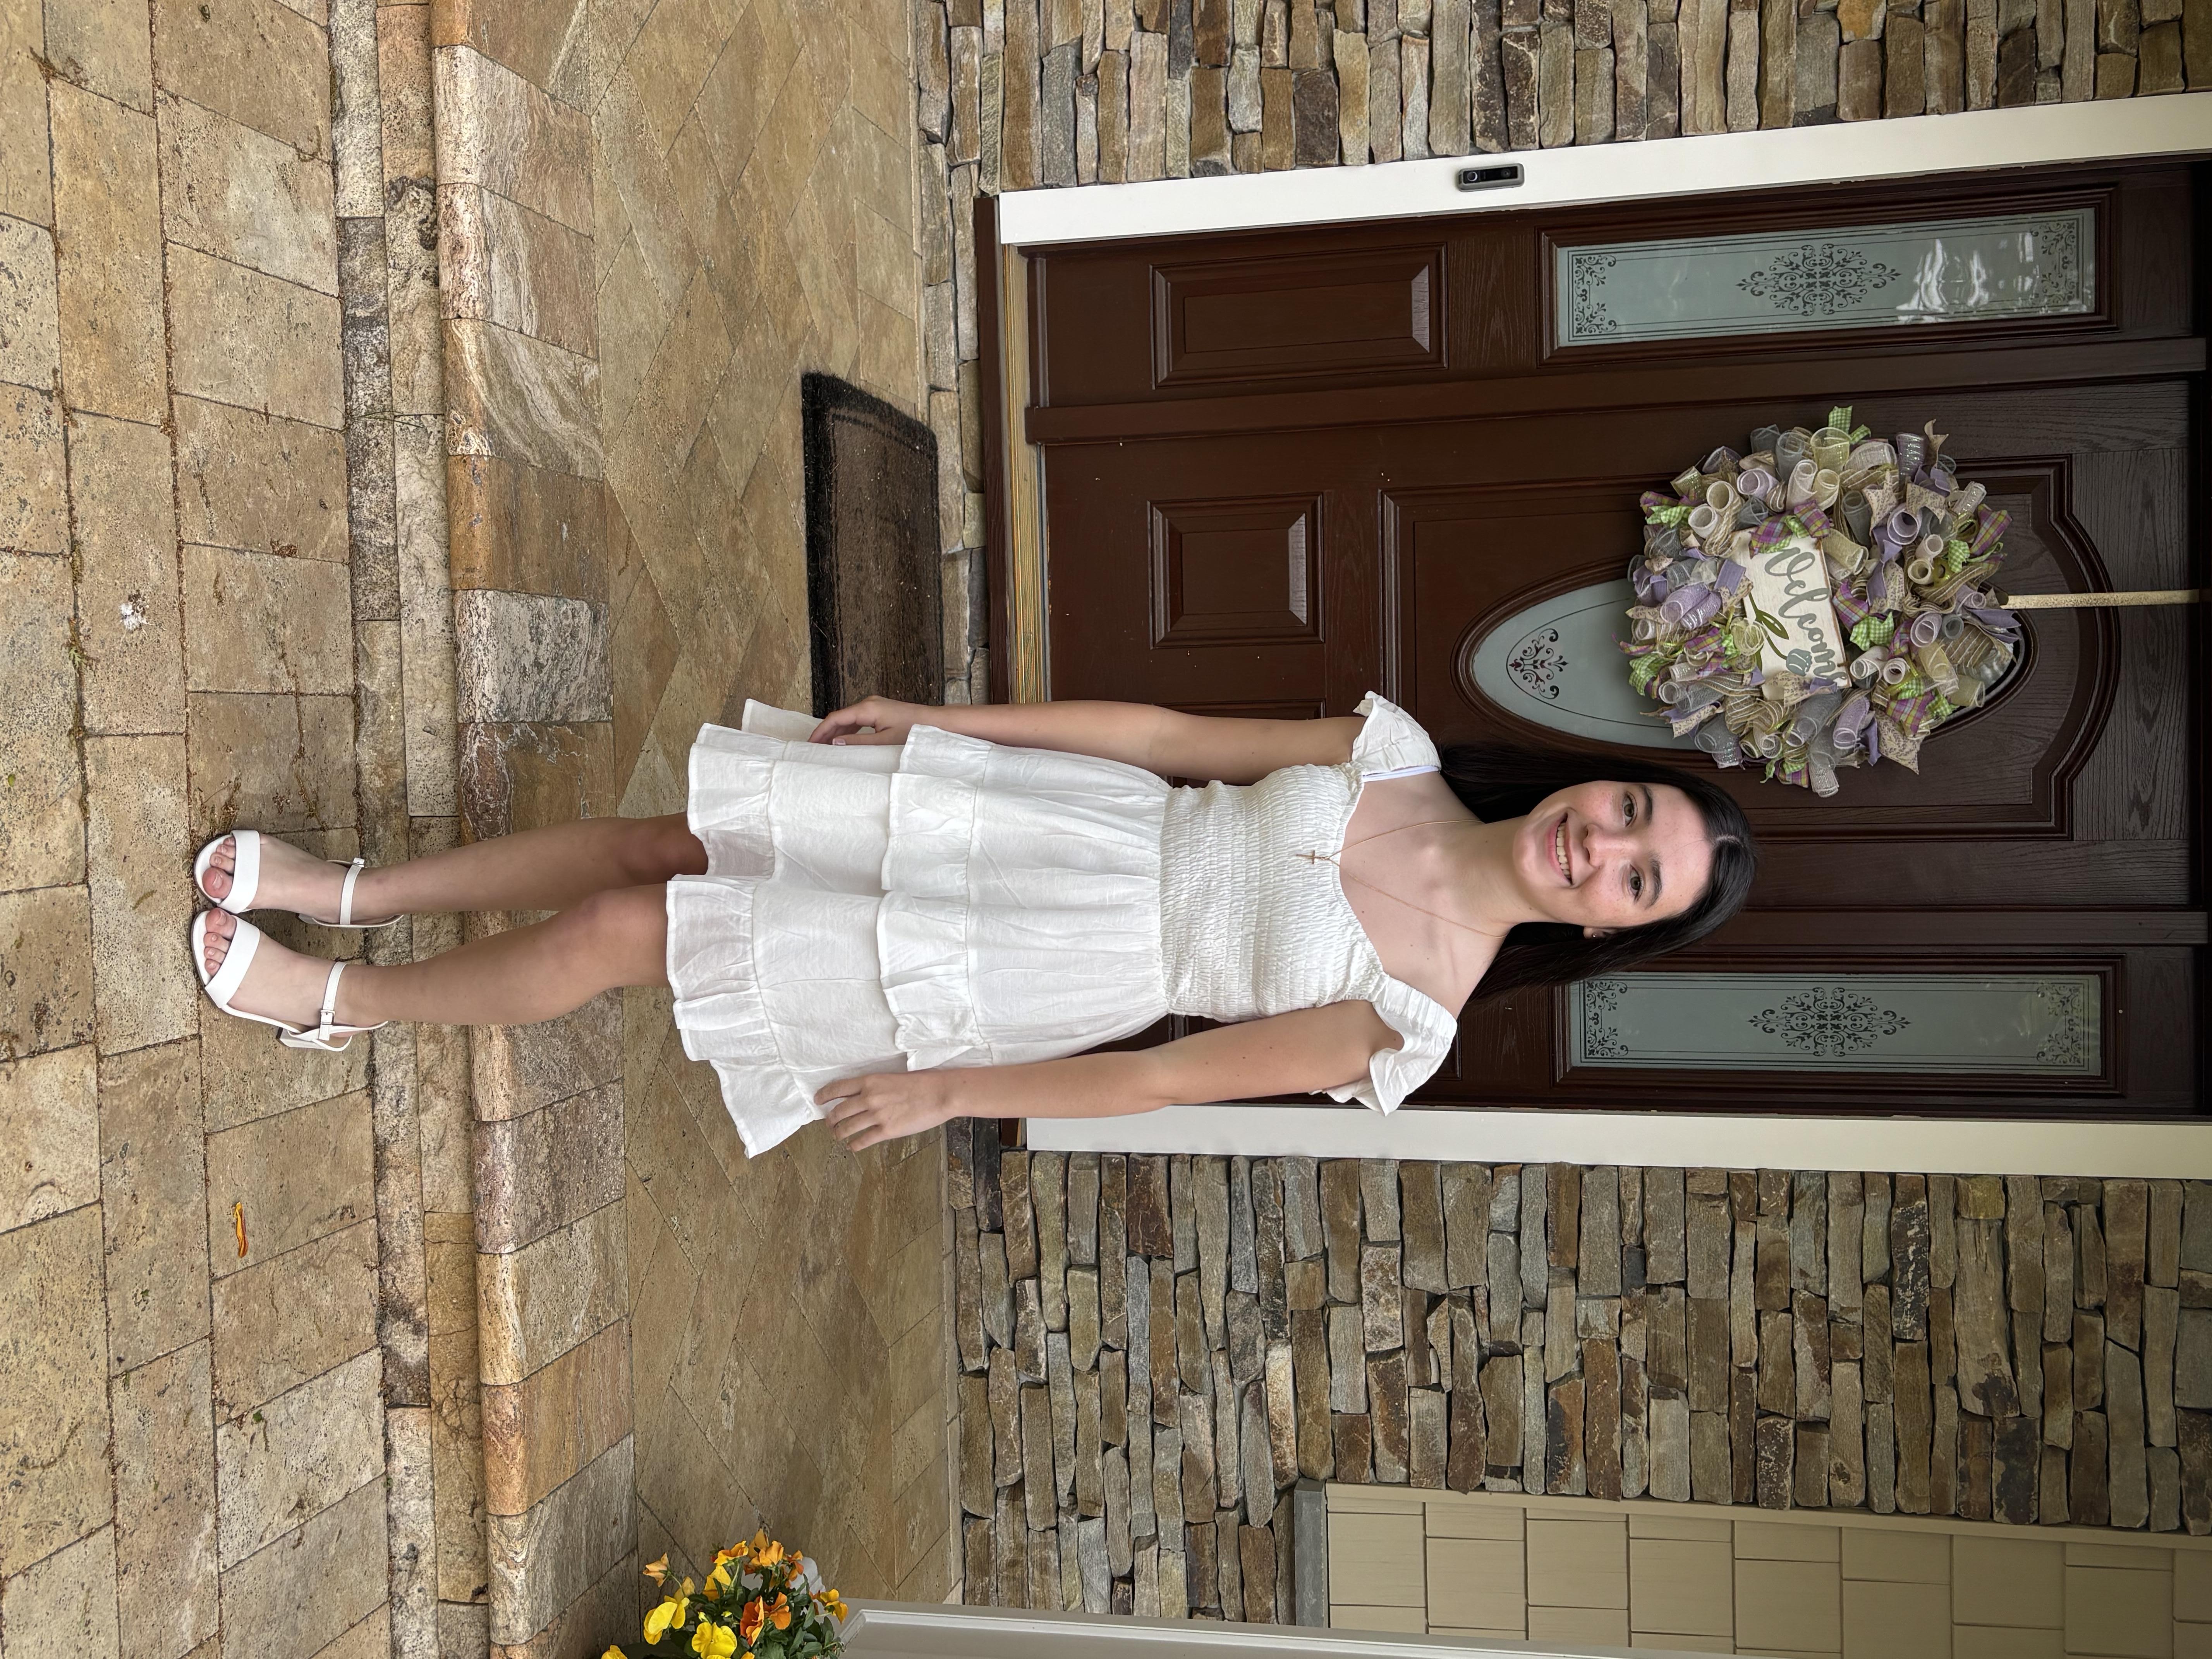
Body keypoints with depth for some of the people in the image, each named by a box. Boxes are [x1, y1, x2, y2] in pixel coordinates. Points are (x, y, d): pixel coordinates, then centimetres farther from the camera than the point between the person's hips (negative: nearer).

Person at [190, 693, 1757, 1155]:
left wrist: (952, 1093, -7)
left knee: (615, 935, -3)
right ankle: (348, 888, 25)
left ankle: (335, 997, 23)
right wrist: (937, 717, 2)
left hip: (1018, 988, -3)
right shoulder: (1394, 751, -3)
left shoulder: (1410, 1020, -12)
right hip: (1048, 814, 4)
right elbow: (1169, 731, 2)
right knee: (658, 844, 1)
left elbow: (1168, 1076, -10)